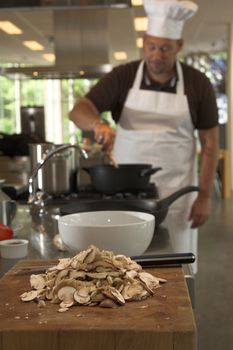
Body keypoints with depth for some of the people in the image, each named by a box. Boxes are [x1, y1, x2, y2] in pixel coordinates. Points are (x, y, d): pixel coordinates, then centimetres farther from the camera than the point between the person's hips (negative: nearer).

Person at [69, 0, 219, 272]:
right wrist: (98, 123, -32)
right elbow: (79, 111, -9)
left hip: (177, 191, 0)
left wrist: (204, 196, -4)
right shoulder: (122, 77, -2)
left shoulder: (198, 84, -2)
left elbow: (209, 143, 2)